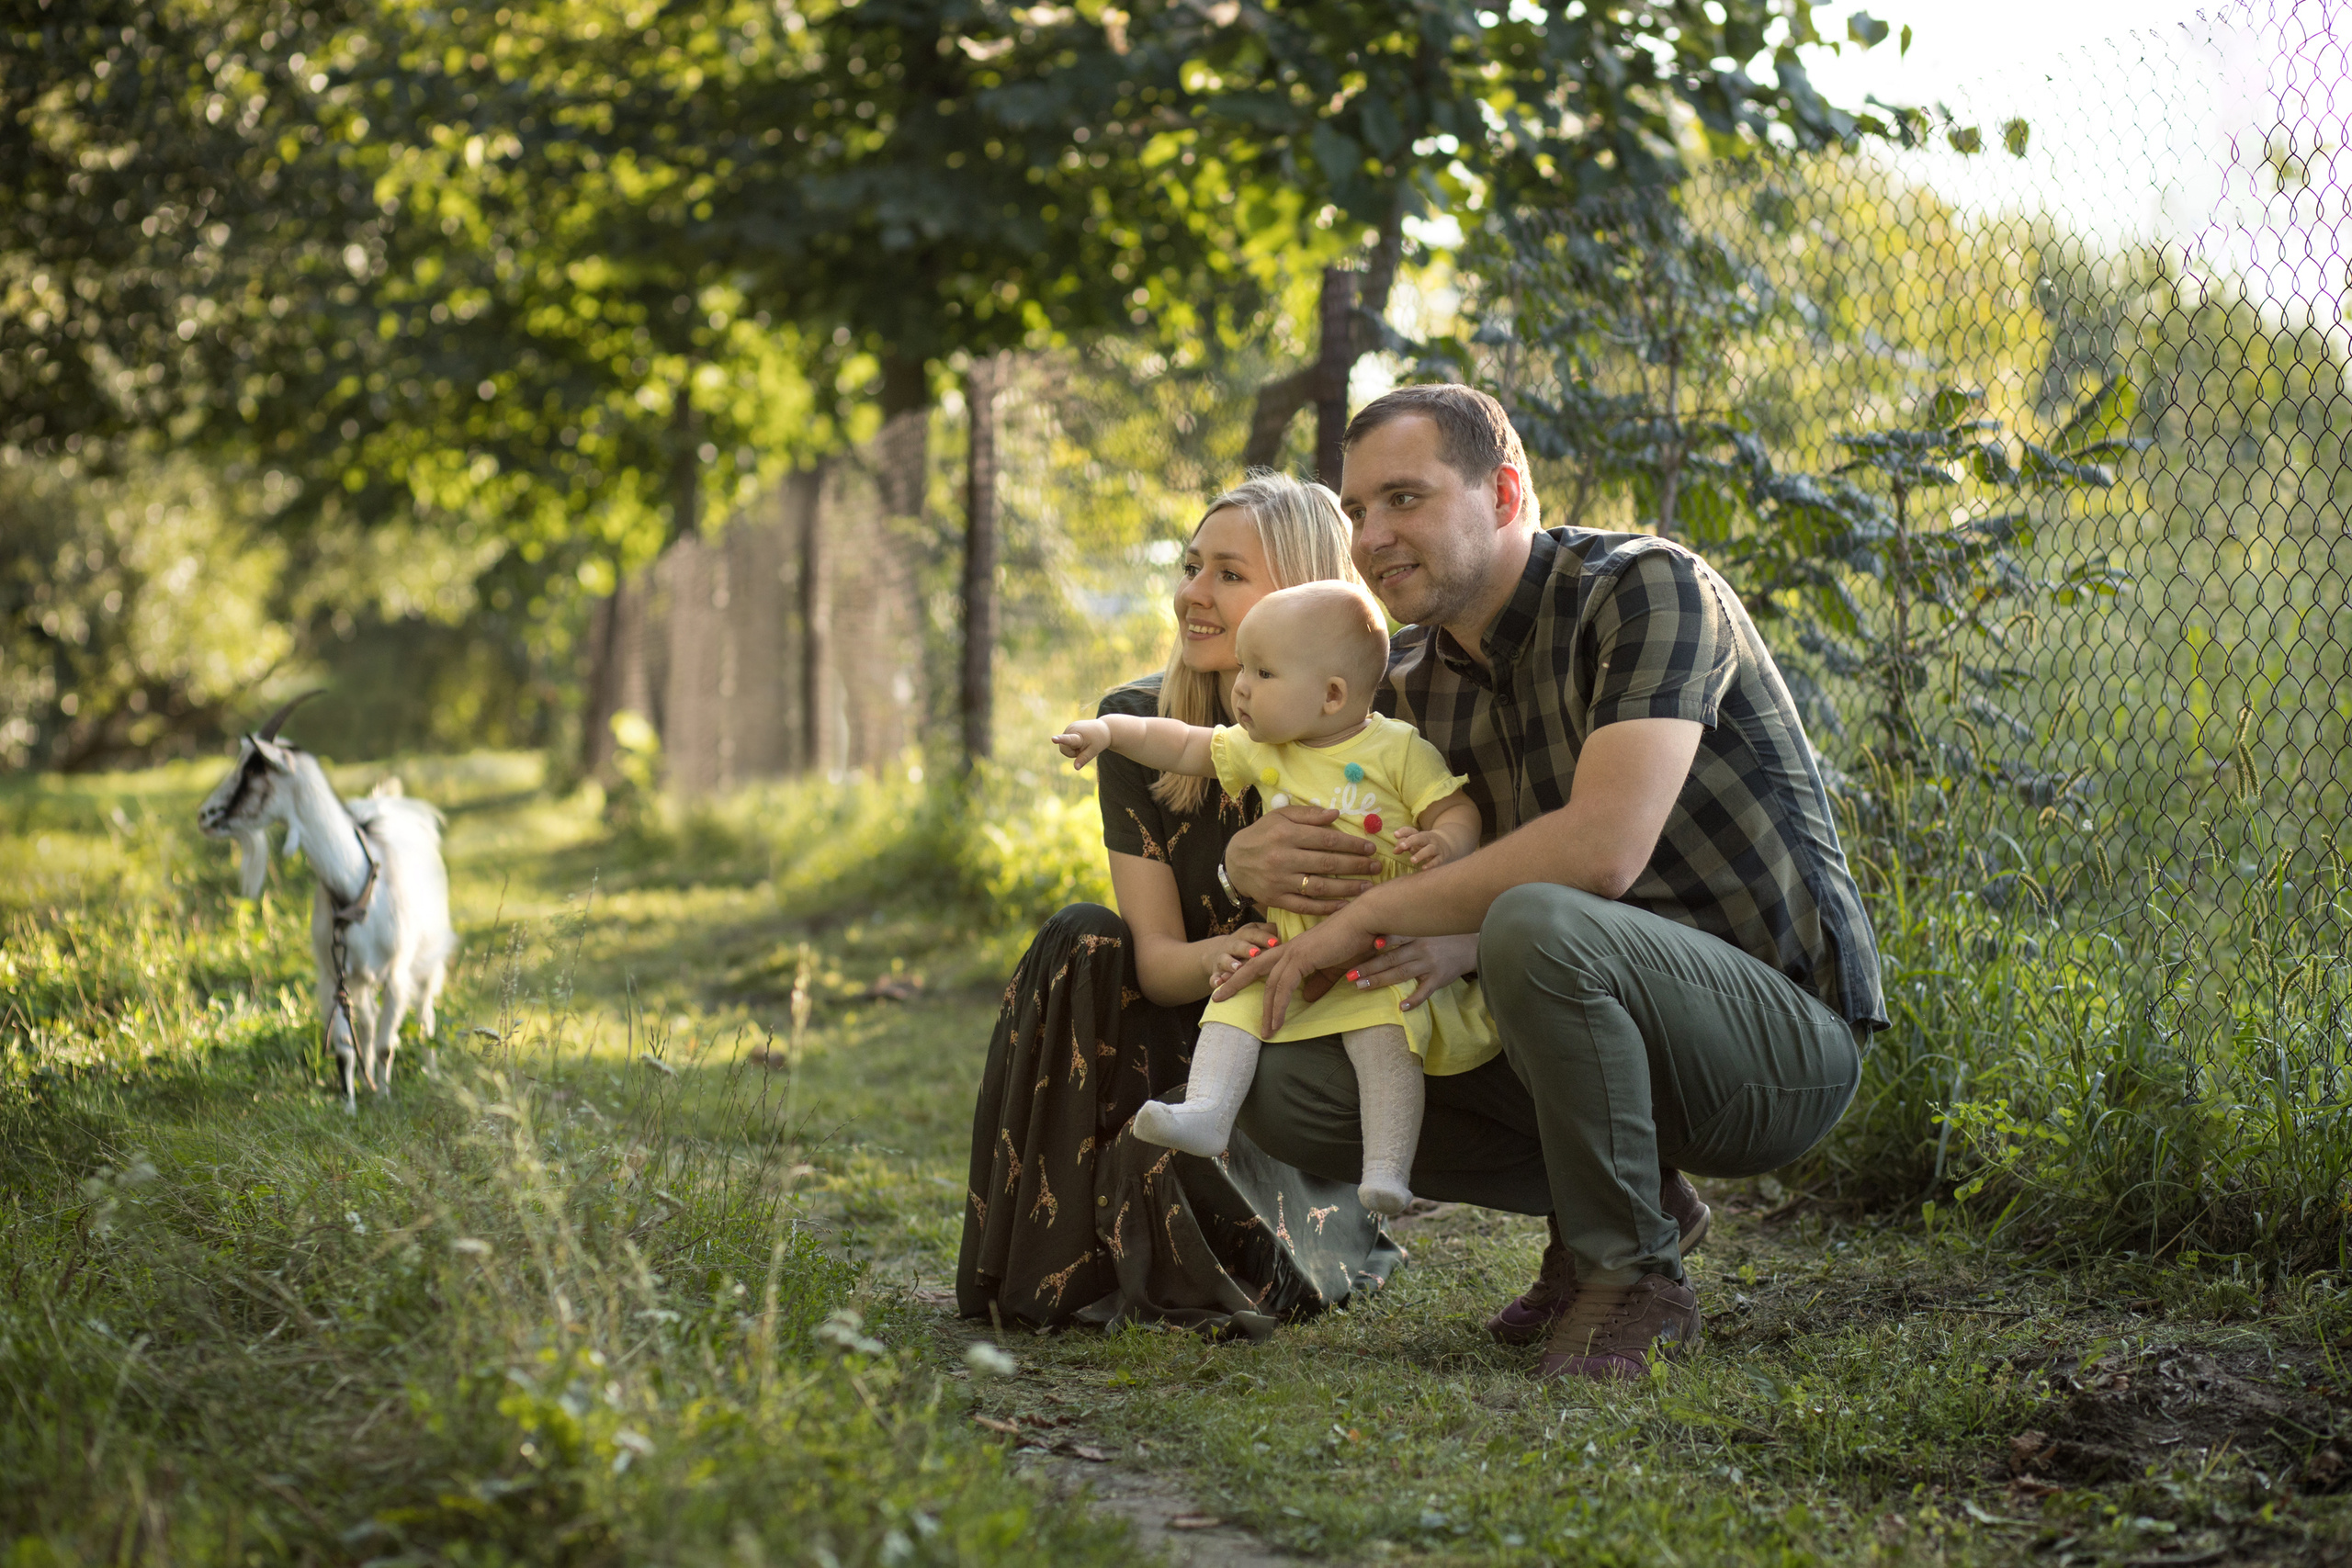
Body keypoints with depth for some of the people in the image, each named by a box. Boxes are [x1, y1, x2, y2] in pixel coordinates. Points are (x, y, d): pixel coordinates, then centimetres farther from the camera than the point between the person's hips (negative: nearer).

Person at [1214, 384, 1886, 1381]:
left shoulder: (1648, 589, -16)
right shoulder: (1416, 686, 7)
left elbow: (1603, 848, -29)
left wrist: (1369, 916, -22)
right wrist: (1255, 859, -15)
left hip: (1787, 1036, -7)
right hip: (1603, 1024, 8)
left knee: (1538, 926, -37)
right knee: (1289, 1094, -5)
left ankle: (1635, 1278, -15)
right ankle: (1618, 1205, 8)